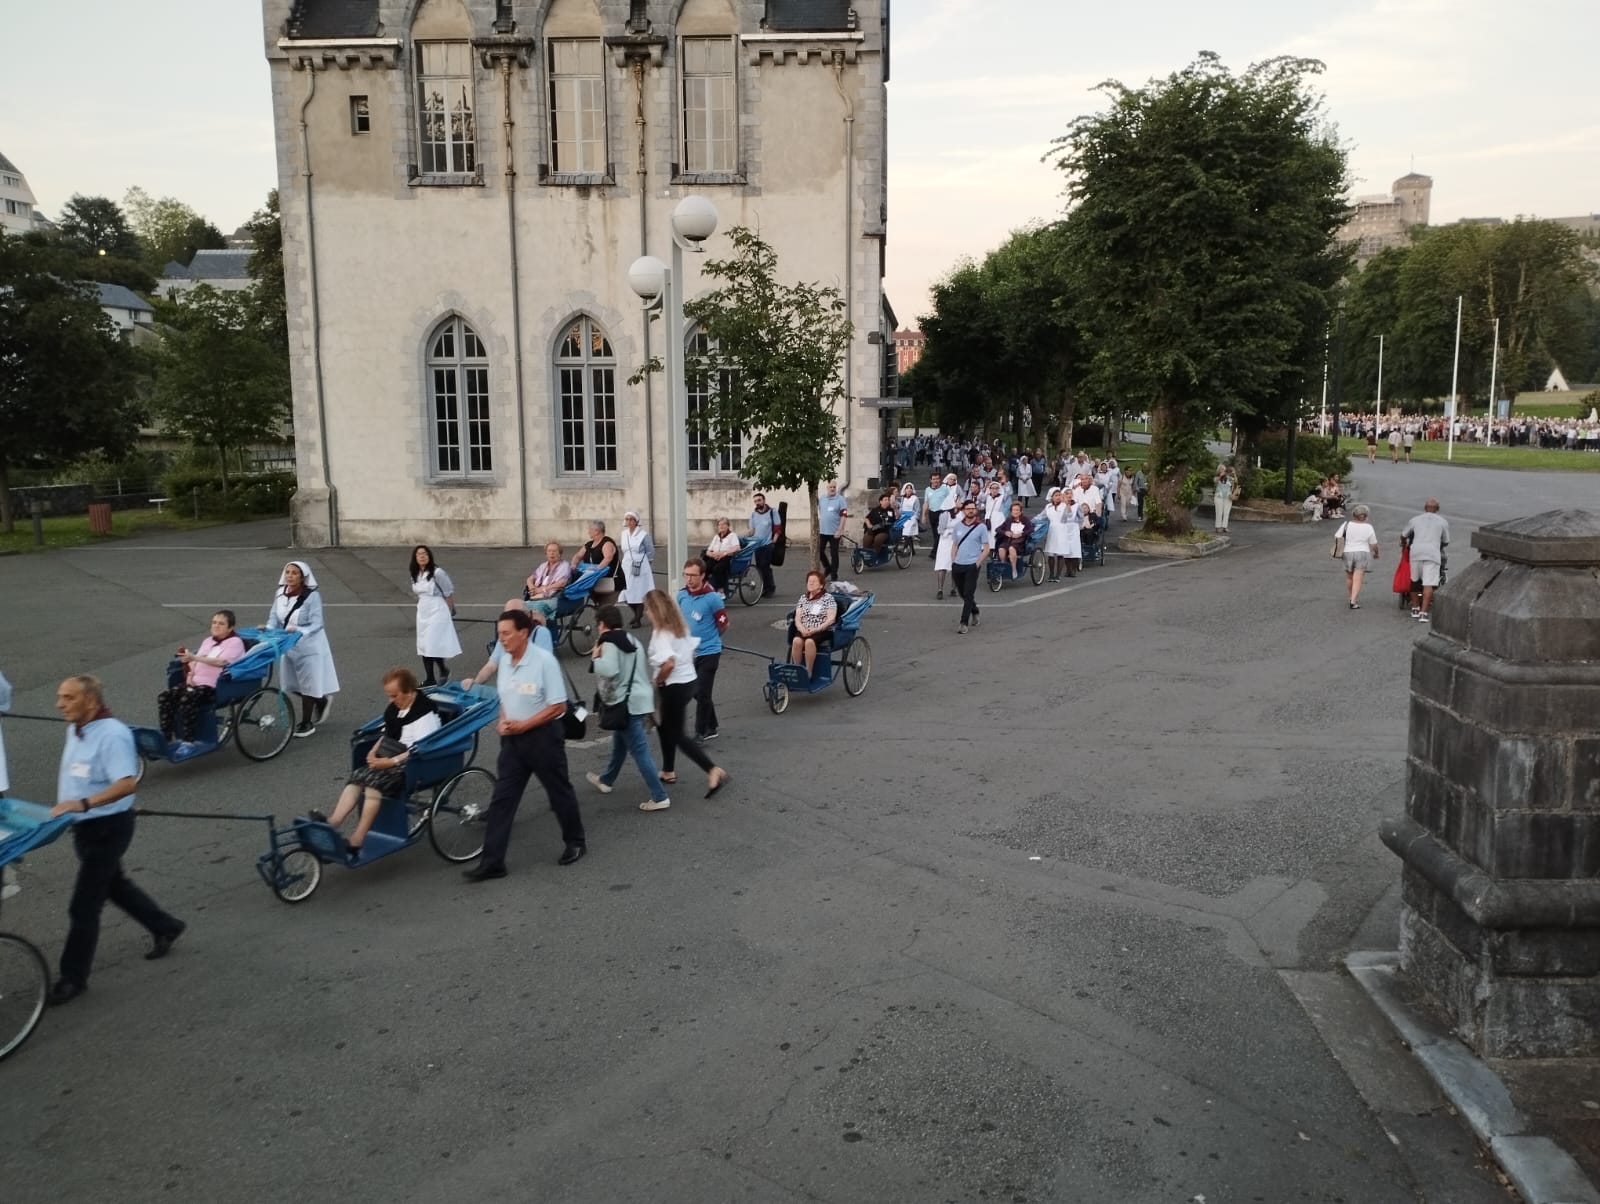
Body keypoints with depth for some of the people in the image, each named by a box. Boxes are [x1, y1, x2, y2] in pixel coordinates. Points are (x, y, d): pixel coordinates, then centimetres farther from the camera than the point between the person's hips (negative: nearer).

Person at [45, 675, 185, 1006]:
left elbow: (127, 783, -36)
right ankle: (164, 928, 40)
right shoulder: (76, 730, 5)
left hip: (107, 827, -10)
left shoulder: (111, 735, -25)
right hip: (85, 826, 10)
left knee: (84, 905, -3)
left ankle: (73, 977, 9)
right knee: (113, 885, 23)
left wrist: (83, 803, -43)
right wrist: (65, 804, 19)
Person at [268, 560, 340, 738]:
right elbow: (274, 619, 3)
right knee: (293, 685, 15)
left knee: (307, 685, 5)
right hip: (289, 646, 6)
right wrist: (268, 630, -16)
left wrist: (299, 631, -36)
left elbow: (316, 624, -21)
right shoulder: (281, 594, -1)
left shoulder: (312, 596, -19)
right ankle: (321, 700, 40)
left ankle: (306, 723, 21)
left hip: (308, 647, -6)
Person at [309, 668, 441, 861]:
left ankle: (356, 841, -31)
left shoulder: (425, 711, -16)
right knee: (357, 777, -13)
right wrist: (374, 751, 5)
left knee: (374, 781, -28)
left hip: (410, 764, -9)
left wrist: (390, 762, -21)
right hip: (388, 759, 9)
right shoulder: (394, 708, 10)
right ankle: (332, 823, -27)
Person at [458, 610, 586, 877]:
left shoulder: (544, 660, -18)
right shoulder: (504, 660, 3)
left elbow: (558, 706, -17)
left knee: (559, 793, 11)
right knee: (501, 800, 3)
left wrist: (523, 725, -19)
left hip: (542, 736, -6)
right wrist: (503, 721, -3)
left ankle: (575, 842, 32)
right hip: (512, 738, 6)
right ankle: (491, 862, 8)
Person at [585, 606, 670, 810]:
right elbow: (646, 669, 19)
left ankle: (659, 797, -8)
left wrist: (596, 658, -15)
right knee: (619, 743, 26)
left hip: (626, 703, -10)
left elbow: (609, 671, -30)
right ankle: (606, 780, 45)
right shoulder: (633, 641, 14)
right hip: (639, 698, 10)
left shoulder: (609, 644, -15)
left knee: (640, 750, -7)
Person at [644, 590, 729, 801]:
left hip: (674, 686, -9)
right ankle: (668, 772, 34)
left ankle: (713, 770, -10)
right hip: (689, 681, 9)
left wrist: (657, 681, -16)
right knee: (667, 728, 23)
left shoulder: (660, 633, -20)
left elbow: (669, 663, -32)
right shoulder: (681, 626, 6)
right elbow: (693, 649, 13)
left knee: (676, 735, 0)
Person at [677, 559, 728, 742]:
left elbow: (724, 625, -7)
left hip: (709, 652, -6)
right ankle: (711, 728, 30)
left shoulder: (712, 597, -17)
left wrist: (709, 638, 7)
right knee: (697, 692, 14)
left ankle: (700, 733, 7)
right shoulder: (682, 595, -1)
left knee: (702, 693, -5)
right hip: (690, 651, 6)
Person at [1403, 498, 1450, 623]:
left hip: (1416, 552, 2)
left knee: (1415, 581, 18)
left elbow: (1403, 535, 27)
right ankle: (1423, 613, -16)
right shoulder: (1443, 522, 14)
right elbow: (1446, 542, 21)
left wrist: (1405, 544, 49)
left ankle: (1415, 609, 24)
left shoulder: (1415, 520, 17)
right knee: (1429, 584, -7)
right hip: (1433, 554, -2)